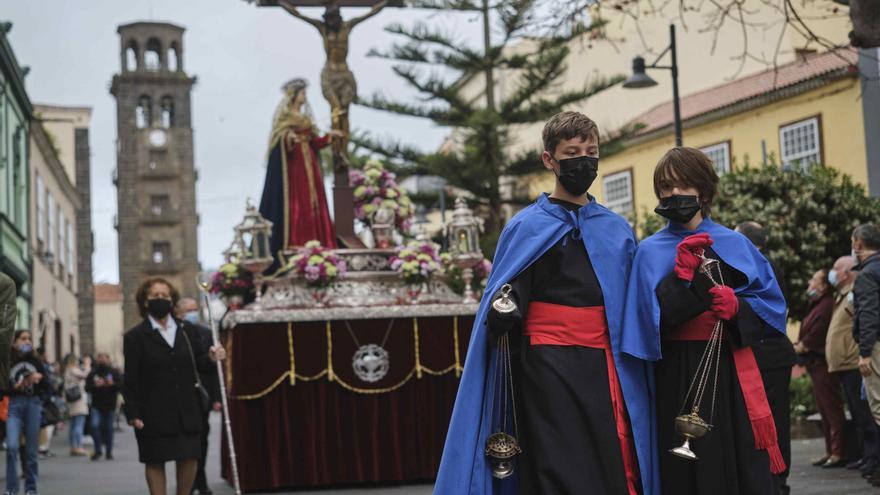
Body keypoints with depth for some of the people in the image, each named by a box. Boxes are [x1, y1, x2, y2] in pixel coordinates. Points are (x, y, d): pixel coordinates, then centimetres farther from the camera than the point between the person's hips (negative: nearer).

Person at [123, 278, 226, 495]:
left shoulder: (187, 330, 11)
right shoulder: (135, 337, -2)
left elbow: (198, 364, 14)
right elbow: (131, 380, -5)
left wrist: (210, 358, -9)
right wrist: (133, 414, -10)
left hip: (187, 409, 4)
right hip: (154, 411, -3)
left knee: (189, 457, 4)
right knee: (155, 461, 2)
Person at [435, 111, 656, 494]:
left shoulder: (618, 230, 14)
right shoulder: (526, 228, 3)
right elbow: (511, 295, -1)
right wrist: (503, 312, -24)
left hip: (606, 368, 3)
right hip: (548, 368, -3)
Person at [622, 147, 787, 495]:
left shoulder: (735, 244, 10)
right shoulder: (650, 253, 6)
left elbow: (771, 300, 8)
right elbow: (653, 316, -6)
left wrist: (737, 306, -11)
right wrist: (681, 274, -17)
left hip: (730, 370, 1)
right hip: (678, 377, -1)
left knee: (743, 465, -4)